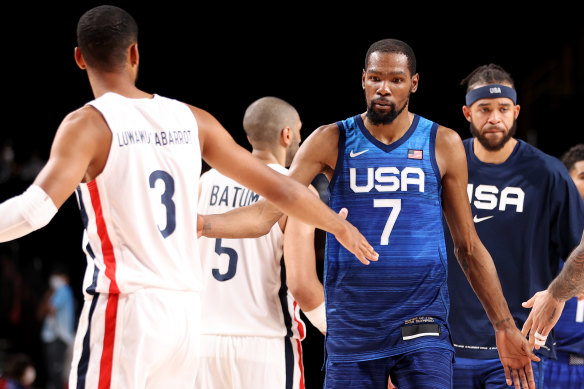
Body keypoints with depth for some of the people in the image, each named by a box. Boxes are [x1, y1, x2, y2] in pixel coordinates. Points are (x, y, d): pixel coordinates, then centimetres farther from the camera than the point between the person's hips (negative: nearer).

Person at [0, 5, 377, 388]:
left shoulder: (88, 125, -7)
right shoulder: (191, 120, 9)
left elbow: (36, 209, -22)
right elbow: (279, 187, 14)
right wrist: (341, 226, 29)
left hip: (123, 311, -6)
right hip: (185, 311, 6)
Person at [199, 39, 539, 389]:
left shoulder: (443, 145, 5)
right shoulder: (332, 142, 4)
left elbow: (469, 246, 10)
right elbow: (268, 212, -2)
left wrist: (505, 326, 7)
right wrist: (198, 223, -19)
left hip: (422, 327, -1)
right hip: (351, 331, 1)